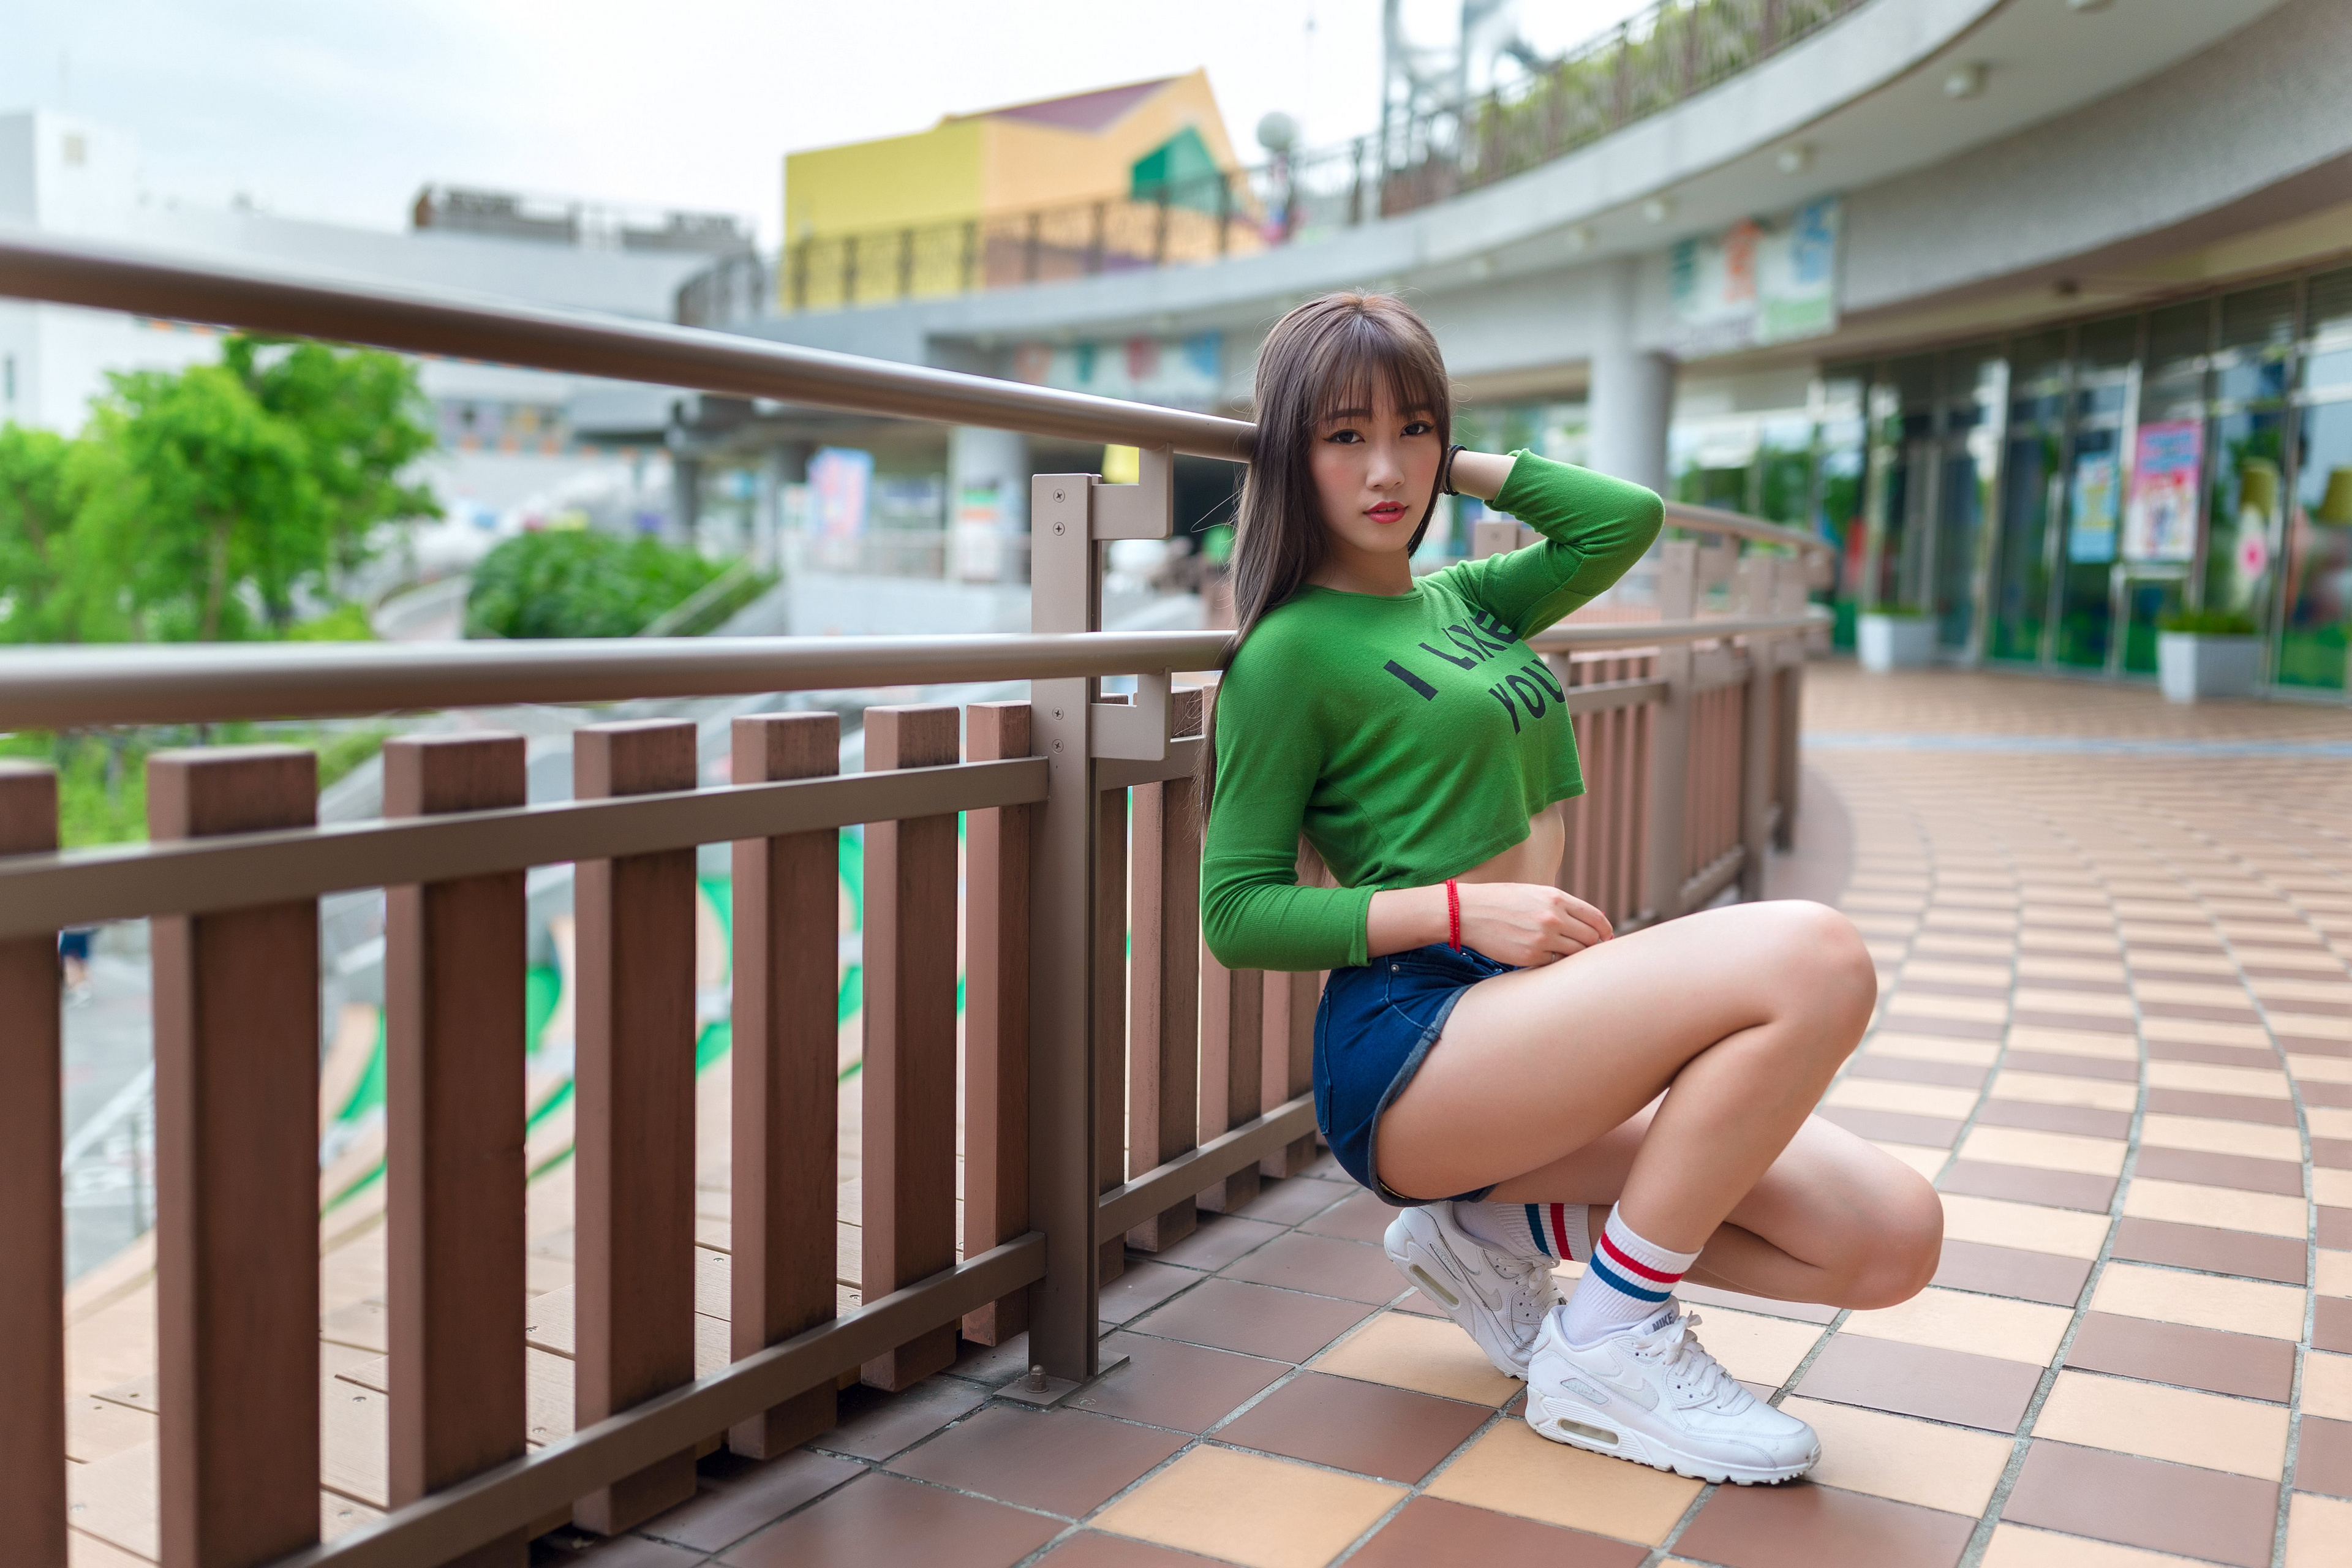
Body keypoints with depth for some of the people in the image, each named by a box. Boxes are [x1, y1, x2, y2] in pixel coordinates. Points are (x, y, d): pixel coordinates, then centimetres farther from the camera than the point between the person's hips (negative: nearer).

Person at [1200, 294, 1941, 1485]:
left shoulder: (1464, 601, 17)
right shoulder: (1293, 650, -5)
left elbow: (1627, 518, 8)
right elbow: (1237, 914, -8)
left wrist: (1456, 469, 12)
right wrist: (1465, 907, -17)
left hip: (1530, 1026, 8)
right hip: (1412, 1048, -8)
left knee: (1892, 1239, -6)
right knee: (1815, 959, -27)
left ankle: (1499, 1231, 7)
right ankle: (1611, 1345, -13)